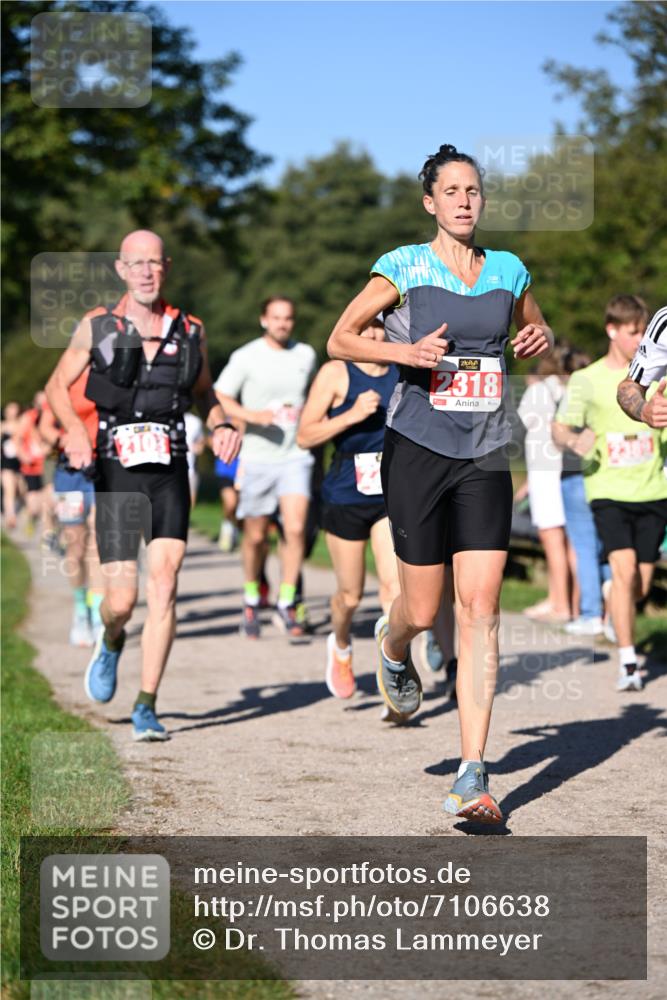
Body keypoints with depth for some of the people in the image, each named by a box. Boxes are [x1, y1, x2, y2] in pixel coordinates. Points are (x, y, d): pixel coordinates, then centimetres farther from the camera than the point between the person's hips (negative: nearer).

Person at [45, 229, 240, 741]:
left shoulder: (190, 330, 7)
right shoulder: (97, 327, 1)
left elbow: (205, 392, 22)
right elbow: (58, 385, 10)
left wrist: (221, 425, 1)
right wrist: (74, 429, -9)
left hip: (170, 473, 2)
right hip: (117, 474, -2)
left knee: (164, 586, -10)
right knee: (122, 599, -5)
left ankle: (146, 707, -3)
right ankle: (111, 642, 33)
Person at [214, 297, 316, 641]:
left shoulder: (306, 355, 7)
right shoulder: (246, 357, -3)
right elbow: (220, 398, -2)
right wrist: (252, 415, -16)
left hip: (295, 457, 2)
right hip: (257, 457, -2)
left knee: (295, 529, -13)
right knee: (256, 536, 6)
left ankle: (286, 605, -4)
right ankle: (251, 599, 29)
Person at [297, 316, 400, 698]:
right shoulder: (336, 373, -6)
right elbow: (305, 436, -10)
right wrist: (353, 415, -22)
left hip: (393, 497, 2)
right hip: (346, 498, -2)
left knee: (395, 585, -16)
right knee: (350, 594, 10)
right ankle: (341, 646, 42)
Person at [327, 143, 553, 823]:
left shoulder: (508, 271, 9)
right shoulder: (403, 269, -2)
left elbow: (534, 331, 26)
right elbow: (339, 340, 2)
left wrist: (541, 340, 2)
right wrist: (405, 351, -14)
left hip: (485, 459, 2)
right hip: (418, 451, -2)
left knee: (480, 609, -7)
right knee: (424, 610, 2)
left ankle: (472, 779, -7)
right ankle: (391, 647, 43)